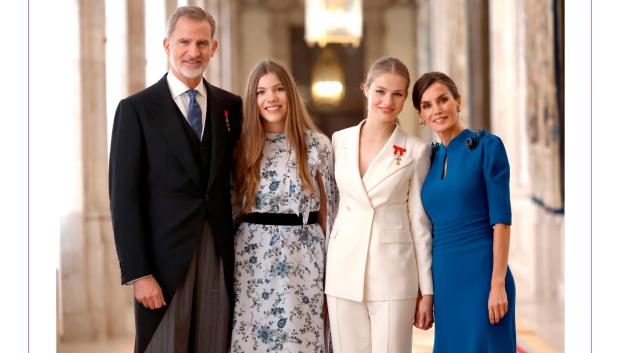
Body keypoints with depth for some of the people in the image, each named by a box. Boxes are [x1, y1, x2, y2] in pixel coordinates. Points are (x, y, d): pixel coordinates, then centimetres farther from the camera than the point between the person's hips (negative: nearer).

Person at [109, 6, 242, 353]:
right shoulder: (136, 109, -2)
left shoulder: (231, 106, 9)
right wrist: (138, 273, -11)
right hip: (165, 258, -3)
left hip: (220, 258, 3)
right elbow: (124, 197, -6)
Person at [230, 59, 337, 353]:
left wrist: (331, 268, 5)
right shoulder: (243, 146, 5)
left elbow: (326, 211, 4)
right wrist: (228, 260, 7)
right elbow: (232, 207, 11)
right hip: (252, 258, 1)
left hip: (301, 260, -1)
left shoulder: (317, 144, 0)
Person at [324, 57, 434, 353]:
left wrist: (427, 291, 0)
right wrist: (321, 271, 9)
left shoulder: (416, 151, -1)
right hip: (344, 272, 3)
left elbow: (420, 222, 1)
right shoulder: (340, 141, 6)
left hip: (394, 275, -2)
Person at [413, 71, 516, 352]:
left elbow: (501, 220, -11)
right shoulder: (429, 157, 11)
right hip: (443, 277, 6)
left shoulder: (487, 146, -5)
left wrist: (498, 284, -16)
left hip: (481, 273, -5)